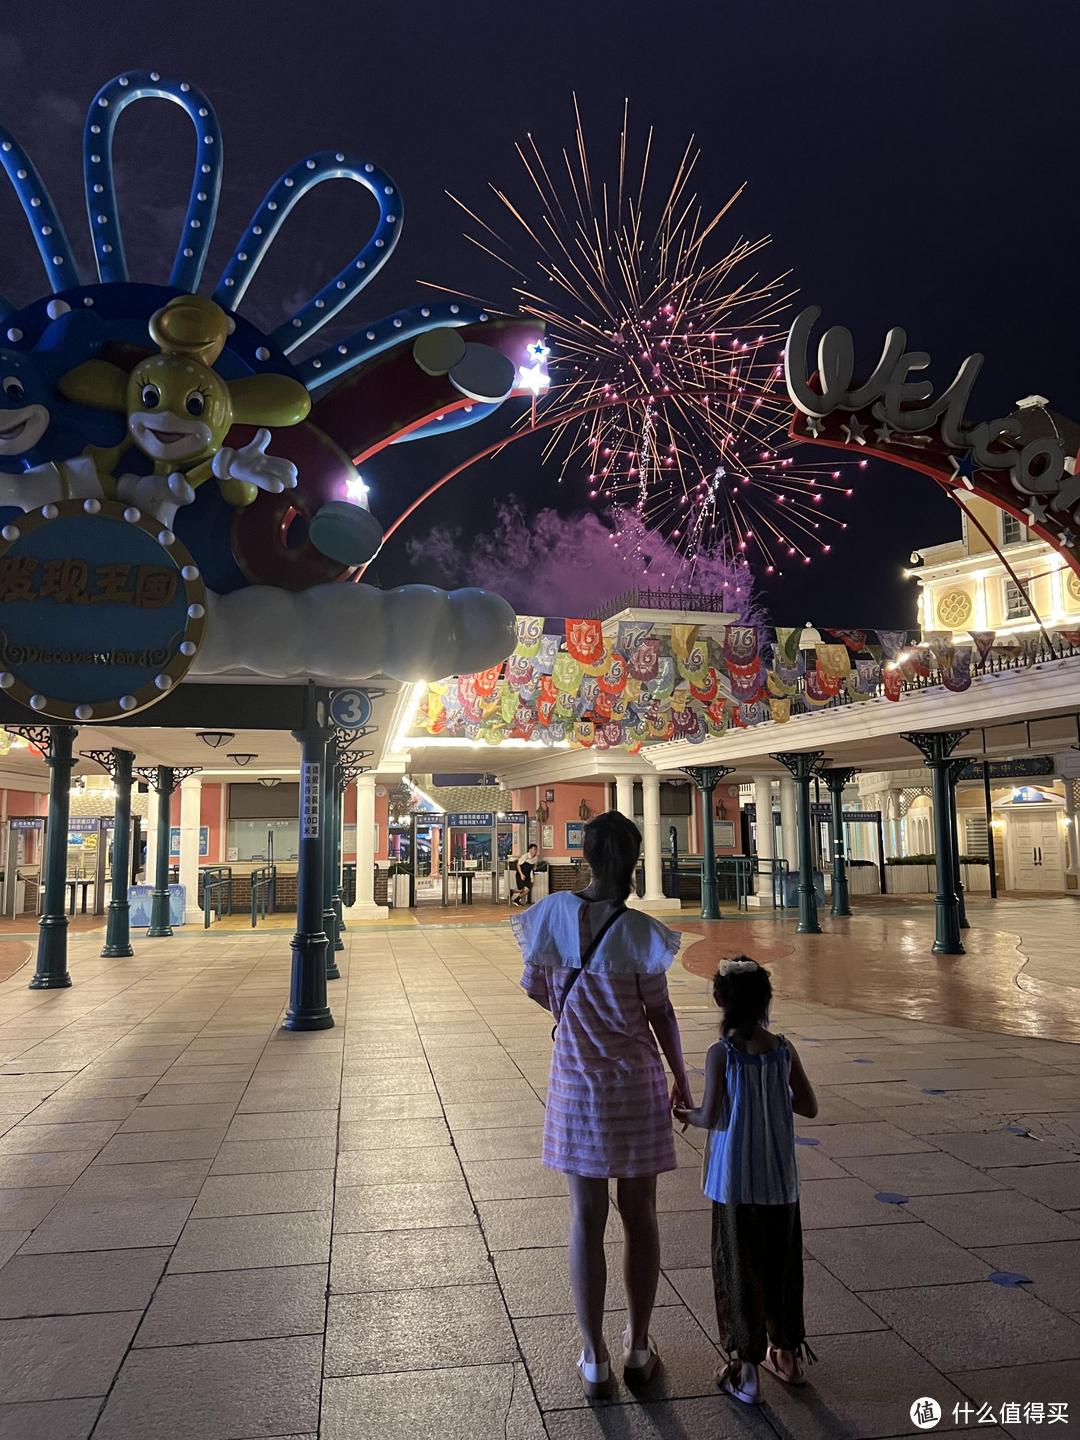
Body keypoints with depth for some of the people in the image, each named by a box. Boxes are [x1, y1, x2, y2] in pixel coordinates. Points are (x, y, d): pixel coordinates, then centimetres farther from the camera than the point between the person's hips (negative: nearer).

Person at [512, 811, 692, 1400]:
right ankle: (638, 1348, 29)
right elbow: (660, 1013, -9)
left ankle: (595, 1360, 21)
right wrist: (681, 1077, 6)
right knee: (640, 1215, 15)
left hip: (576, 1082, 2)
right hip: (637, 1083, -1)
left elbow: (536, 988, 2)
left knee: (586, 1217, 13)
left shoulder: (551, 914, -9)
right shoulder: (638, 931, -16)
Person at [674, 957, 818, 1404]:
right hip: (780, 1180, 4)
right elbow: (810, 1107, 1)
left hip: (735, 1182, -3)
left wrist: (686, 1115, 3)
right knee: (781, 1266, 19)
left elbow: (712, 1118, -17)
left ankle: (746, 1371, 18)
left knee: (739, 1269, 10)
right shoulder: (784, 1050, -5)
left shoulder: (721, 1054, -16)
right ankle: (787, 1354, 35)